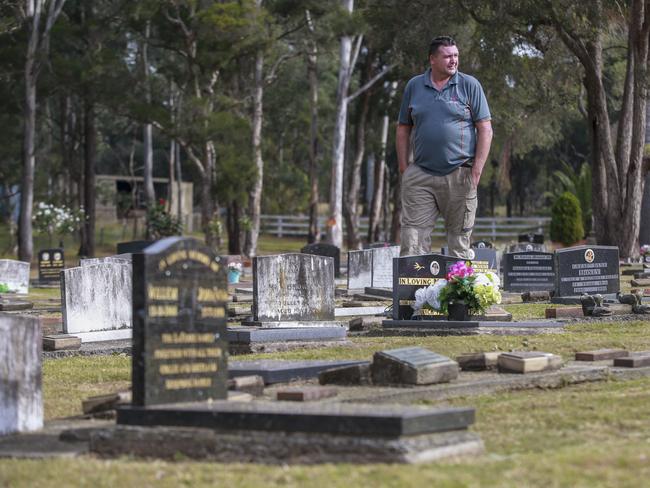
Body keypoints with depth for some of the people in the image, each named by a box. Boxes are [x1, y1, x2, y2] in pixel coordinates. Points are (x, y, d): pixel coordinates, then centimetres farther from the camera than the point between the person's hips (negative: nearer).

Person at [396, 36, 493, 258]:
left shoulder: (470, 85, 4)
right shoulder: (414, 86, 10)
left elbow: (485, 129, 2)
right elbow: (403, 129, 15)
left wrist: (477, 170, -7)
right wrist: (403, 167, 6)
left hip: (460, 175, -1)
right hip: (420, 174, 1)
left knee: (460, 239, 4)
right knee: (413, 236, -6)